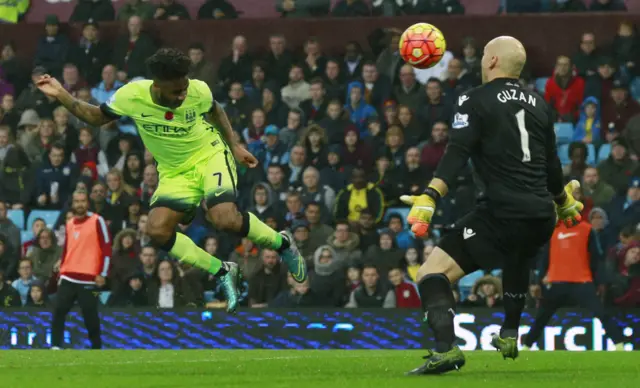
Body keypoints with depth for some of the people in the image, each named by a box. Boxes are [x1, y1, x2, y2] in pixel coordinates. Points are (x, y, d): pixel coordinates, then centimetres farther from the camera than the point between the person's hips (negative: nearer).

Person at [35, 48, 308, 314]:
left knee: (225, 219, -29)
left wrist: (234, 145, 4)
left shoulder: (198, 91, -20)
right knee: (157, 231, -18)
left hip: (209, 154, -3)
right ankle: (223, 273, -3)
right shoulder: (131, 96, -20)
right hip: (175, 172, 3)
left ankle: (282, 243, 1)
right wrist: (62, 96, -16)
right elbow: (97, 117, -2)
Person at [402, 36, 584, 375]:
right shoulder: (538, 105, 15)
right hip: (541, 215, 7)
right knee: (517, 261, 42)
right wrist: (564, 201, 42)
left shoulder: (475, 101, -2)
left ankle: (446, 349, -29)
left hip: (502, 213, -7)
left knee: (431, 274, -9)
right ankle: (509, 336, 50)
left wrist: (429, 199, -26)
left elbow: (456, 155, -17)